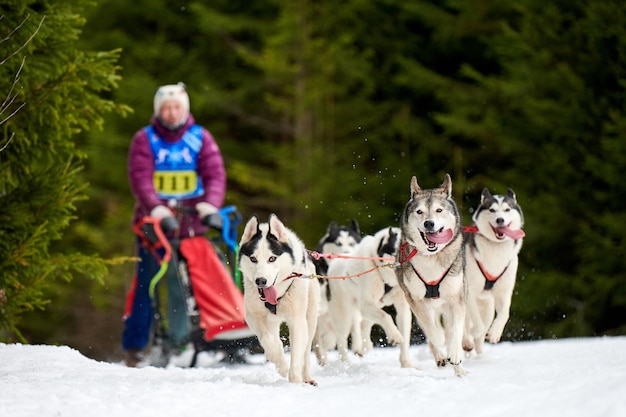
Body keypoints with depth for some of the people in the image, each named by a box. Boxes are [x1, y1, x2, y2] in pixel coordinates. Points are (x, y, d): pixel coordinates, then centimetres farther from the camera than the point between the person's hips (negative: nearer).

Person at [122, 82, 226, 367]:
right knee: (145, 282, -4)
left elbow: (215, 175, -3)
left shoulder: (200, 138, 8)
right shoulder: (144, 140, 4)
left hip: (192, 221, 1)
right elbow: (140, 177, -10)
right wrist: (154, 207, -28)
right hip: (154, 220, -1)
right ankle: (134, 346, 2)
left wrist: (210, 204, -24)